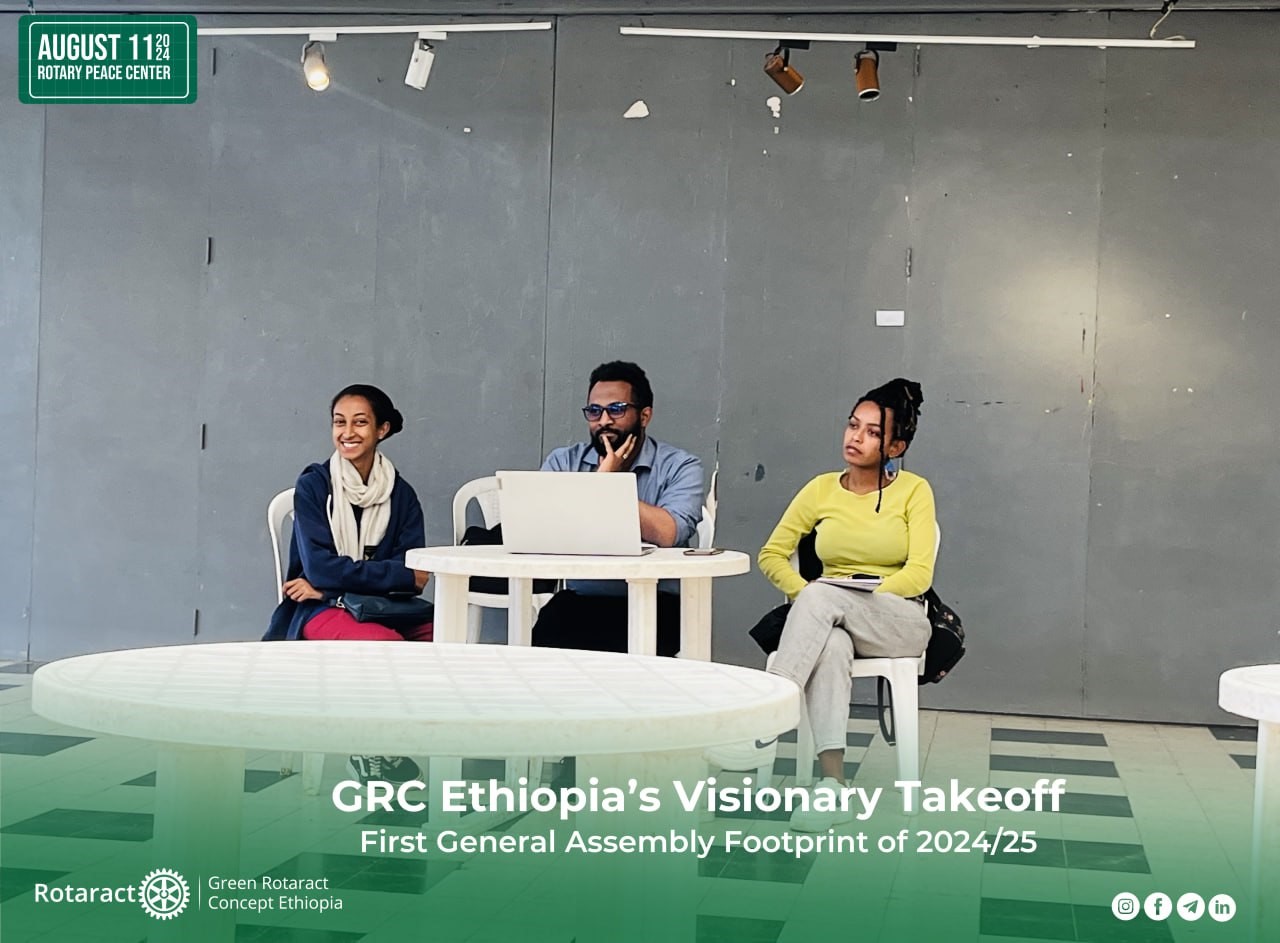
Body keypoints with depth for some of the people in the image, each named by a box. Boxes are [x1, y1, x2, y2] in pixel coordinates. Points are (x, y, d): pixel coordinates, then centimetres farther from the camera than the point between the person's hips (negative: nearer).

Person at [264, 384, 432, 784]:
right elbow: (319, 568, -12)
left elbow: (415, 576, -4)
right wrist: (399, 574, -15)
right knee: (387, 645, -35)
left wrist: (329, 582, -12)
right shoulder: (313, 485, -1)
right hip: (320, 613, -3)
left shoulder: (401, 494, 7)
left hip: (384, 607, 4)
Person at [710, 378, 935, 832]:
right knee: (830, 646, -39)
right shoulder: (822, 489, 9)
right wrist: (804, 596, -13)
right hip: (832, 620, 2)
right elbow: (771, 555, 9)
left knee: (823, 596, -36)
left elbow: (919, 572, -9)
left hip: (899, 621, -2)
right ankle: (832, 785, -48)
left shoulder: (913, 490, 1)